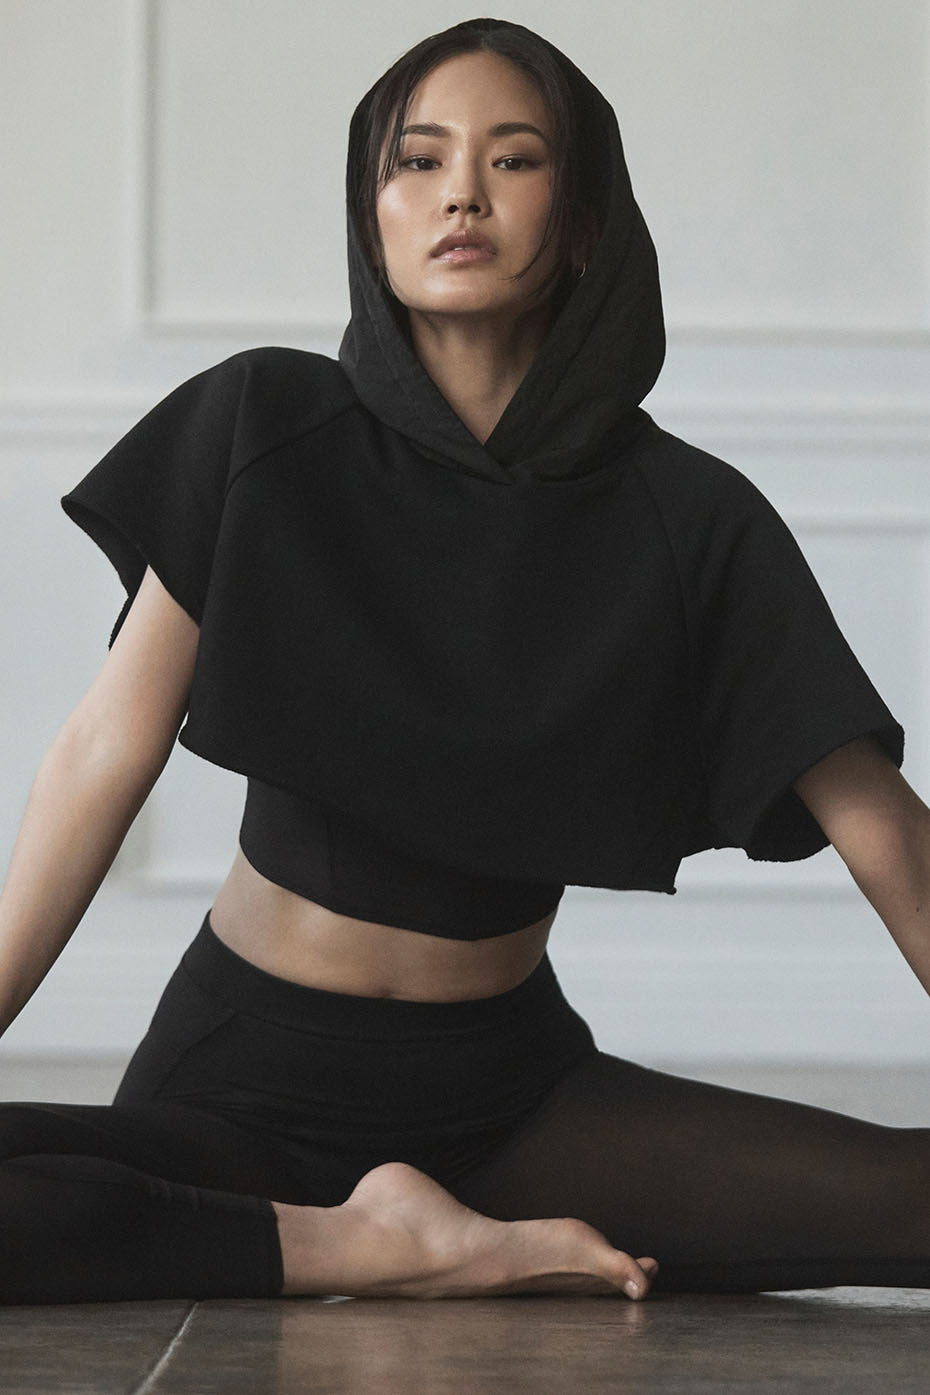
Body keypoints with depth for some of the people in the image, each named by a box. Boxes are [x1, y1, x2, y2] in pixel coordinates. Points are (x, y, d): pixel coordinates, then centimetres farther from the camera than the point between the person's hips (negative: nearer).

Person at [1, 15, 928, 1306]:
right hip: (249, 1069, -1)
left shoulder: (688, 520, -5)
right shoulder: (266, 429, -6)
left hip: (505, 1085, 1)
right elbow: (108, 757, -7)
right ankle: (401, 1245, -16)